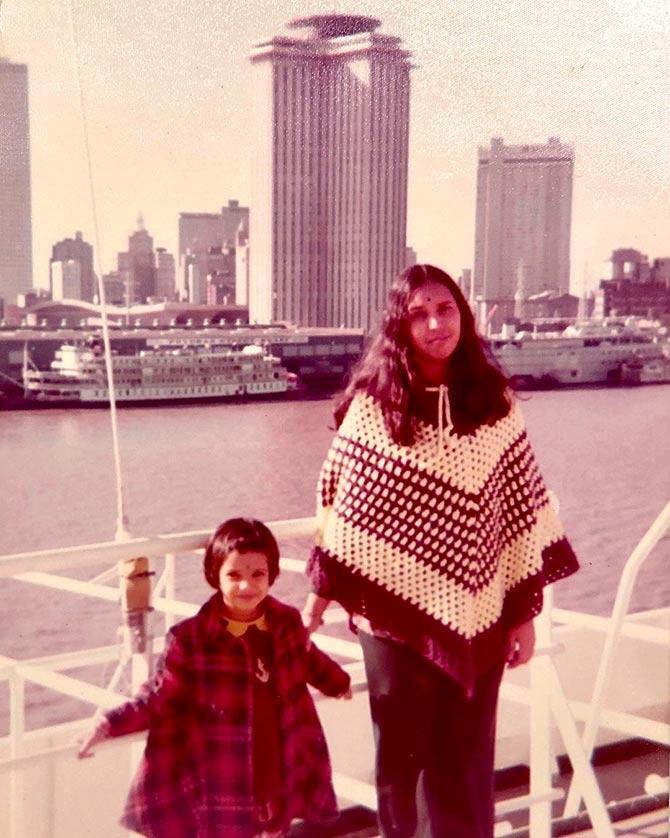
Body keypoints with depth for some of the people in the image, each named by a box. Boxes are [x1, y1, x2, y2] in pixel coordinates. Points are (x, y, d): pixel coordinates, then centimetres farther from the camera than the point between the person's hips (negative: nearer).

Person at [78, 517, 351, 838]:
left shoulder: (287, 623, -2)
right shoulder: (190, 639, -16)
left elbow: (309, 660, 20)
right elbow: (158, 698, -8)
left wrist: (339, 683, 38)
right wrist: (110, 725, -20)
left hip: (281, 771, 4)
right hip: (222, 782, -4)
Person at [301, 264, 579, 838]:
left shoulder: (496, 403, 0)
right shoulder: (374, 403, -6)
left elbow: (524, 513, 2)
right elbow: (342, 505, 0)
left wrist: (525, 612, 1)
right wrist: (321, 590, 2)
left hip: (477, 617, 1)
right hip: (398, 610, -1)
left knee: (466, 764, 10)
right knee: (402, 755, 12)